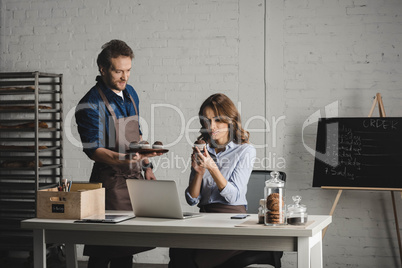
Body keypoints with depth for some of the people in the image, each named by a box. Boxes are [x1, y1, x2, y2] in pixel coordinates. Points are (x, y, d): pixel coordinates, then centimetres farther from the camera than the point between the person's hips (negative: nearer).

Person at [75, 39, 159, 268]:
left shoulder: (130, 93, 10)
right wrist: (124, 159, -35)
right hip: (111, 180, -7)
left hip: (135, 178, 7)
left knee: (127, 245, 12)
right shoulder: (91, 104, -14)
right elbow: (93, 150, -19)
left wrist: (146, 166, 16)